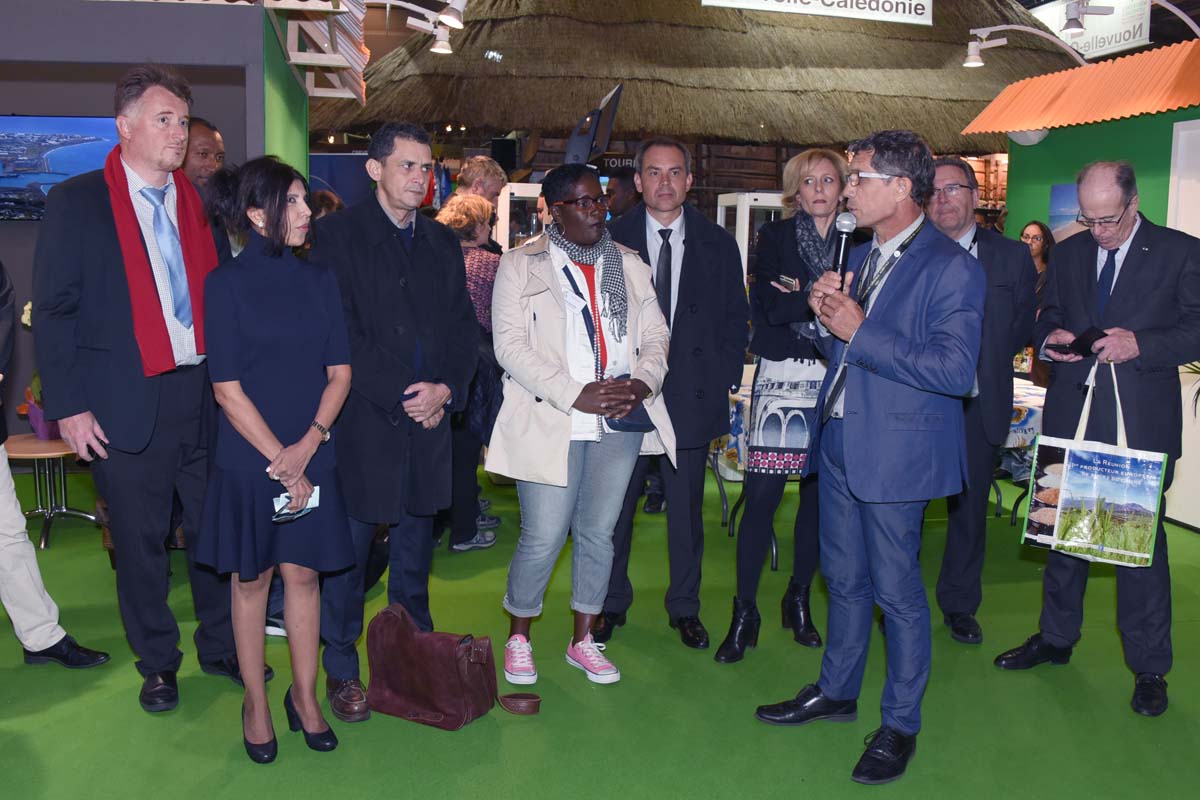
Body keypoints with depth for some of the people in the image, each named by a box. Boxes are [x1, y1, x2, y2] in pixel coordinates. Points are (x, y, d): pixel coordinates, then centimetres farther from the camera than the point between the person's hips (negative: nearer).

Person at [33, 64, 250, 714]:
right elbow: (53, 312, -3)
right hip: (126, 408, -3)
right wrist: (69, 406, -8)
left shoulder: (202, 203, 9)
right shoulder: (75, 203, -2)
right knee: (140, 543, 8)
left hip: (204, 397, 3)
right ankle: (157, 664, 26)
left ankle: (221, 647, 30)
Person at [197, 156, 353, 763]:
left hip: (312, 455, 3)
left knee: (303, 573, 8)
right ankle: (255, 701, 24)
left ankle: (305, 697, 23)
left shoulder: (319, 280, 5)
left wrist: (307, 446, -9)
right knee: (251, 577, 9)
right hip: (248, 458, -3)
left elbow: (339, 373, 3)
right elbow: (227, 389, -9)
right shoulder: (226, 283, -6)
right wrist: (277, 458, -11)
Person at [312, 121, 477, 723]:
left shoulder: (443, 242, 14)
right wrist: (400, 395, -14)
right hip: (361, 420, -5)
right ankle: (341, 670, 17)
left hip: (429, 417, 5)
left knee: (415, 548, 14)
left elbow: (463, 326, 12)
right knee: (348, 550, 3)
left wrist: (446, 389, -6)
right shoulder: (337, 234, -2)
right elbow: (339, 330, -10)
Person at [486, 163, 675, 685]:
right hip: (550, 424, -4)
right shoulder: (521, 265, 1)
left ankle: (583, 641, 25)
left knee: (599, 533, 10)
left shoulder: (629, 265, 14)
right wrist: (576, 395, -17)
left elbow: (655, 335, 13)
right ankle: (518, 638, 19)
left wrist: (642, 383, -9)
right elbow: (510, 345, -8)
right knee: (543, 539, -3)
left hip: (620, 422, 4)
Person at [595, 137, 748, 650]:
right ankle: (612, 603, 26)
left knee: (686, 508, 10)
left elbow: (735, 319, 8)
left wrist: (723, 378, -2)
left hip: (693, 393, 1)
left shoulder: (718, 244, 5)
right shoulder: (611, 239, 1)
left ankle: (684, 608, 26)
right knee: (615, 505, 9)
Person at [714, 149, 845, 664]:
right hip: (783, 375, -2)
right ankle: (744, 612, 4)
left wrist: (799, 297, -9)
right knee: (762, 492, -6)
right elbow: (765, 303, -7)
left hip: (837, 378, 2)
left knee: (819, 492, 6)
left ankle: (799, 600, 24)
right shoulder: (775, 236, 8)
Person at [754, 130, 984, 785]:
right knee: (843, 577, 19)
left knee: (896, 590, 4)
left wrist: (859, 331, -21)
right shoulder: (861, 257, 12)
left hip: (896, 452, -7)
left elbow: (955, 369, -23)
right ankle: (837, 690, 37)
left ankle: (900, 723, 22)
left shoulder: (950, 267, -14)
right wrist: (827, 316, -4)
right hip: (840, 442, 8)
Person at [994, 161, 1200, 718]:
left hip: (1142, 423, -4)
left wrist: (1140, 344, -21)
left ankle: (1148, 668, 16)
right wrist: (1052, 338, -6)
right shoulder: (1068, 254, 10)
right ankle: (1056, 637, 31)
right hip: (1071, 417, 4)